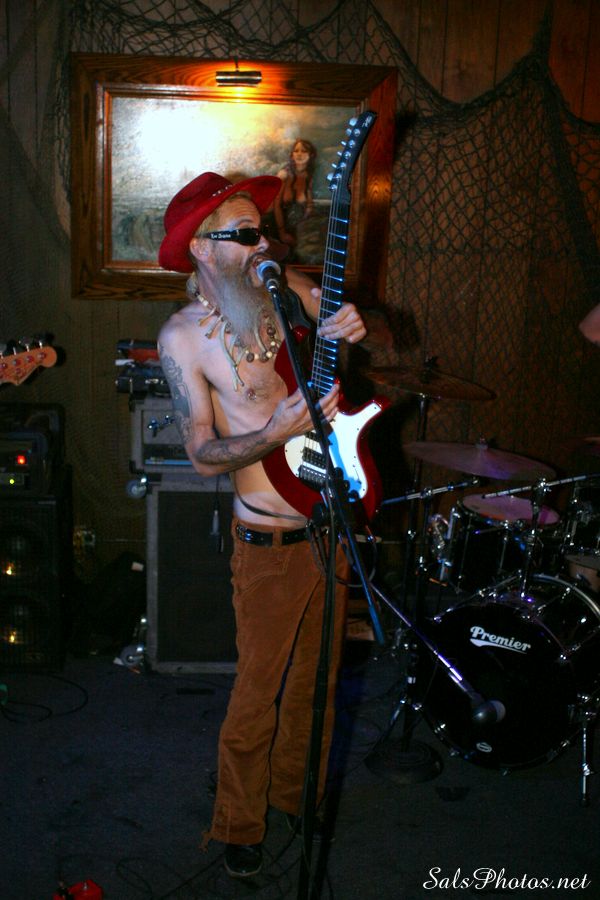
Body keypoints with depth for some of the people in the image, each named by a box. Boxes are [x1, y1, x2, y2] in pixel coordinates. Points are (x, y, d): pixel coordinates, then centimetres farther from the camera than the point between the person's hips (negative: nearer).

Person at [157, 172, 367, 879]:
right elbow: (204, 455, -14)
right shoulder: (182, 336, -11)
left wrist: (357, 327, -13)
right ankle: (239, 826, 30)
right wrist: (281, 431, -30)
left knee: (316, 676, 20)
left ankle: (296, 791, 43)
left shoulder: (288, 288, 1)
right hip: (270, 542, -5)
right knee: (259, 693, 6)